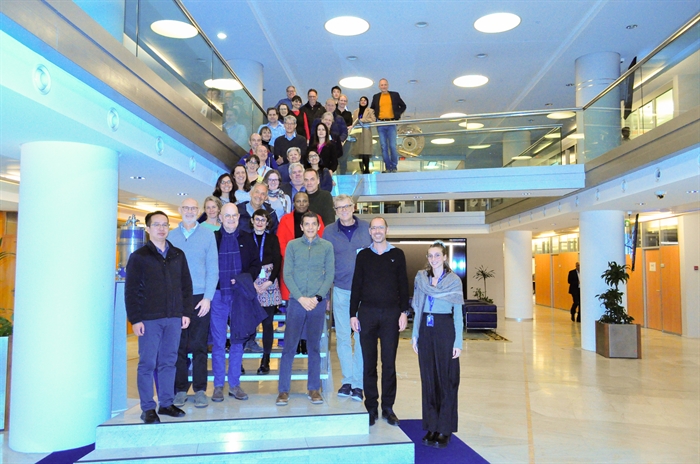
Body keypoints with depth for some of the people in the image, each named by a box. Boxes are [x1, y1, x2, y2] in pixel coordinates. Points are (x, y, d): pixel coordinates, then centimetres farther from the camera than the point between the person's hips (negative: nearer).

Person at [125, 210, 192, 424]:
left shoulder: (178, 255, 11)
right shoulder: (139, 256, 0)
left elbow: (186, 285, 12)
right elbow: (131, 291, -3)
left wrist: (186, 312, 6)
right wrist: (135, 319, -9)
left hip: (174, 318, 4)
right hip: (149, 319, -3)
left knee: (168, 362, 10)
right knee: (147, 363, 2)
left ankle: (166, 403, 20)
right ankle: (148, 408, 11)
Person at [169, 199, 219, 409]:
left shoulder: (207, 234, 5)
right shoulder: (171, 236, 9)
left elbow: (213, 268, 2)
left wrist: (207, 297, -7)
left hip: (200, 297, -1)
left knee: (199, 346, 2)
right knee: (178, 346, 4)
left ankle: (200, 390, 10)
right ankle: (181, 389, 14)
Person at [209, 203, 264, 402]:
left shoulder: (247, 239, 8)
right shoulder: (212, 238, 2)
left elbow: (256, 264, 9)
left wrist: (245, 279, -8)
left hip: (240, 296, 2)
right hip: (218, 296, -2)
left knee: (237, 341, 7)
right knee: (218, 342, 4)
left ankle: (235, 385, 18)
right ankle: (218, 386, 15)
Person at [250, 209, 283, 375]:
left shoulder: (272, 239, 11)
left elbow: (278, 261, 5)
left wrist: (270, 281, -7)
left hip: (269, 283, 1)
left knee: (267, 322, 0)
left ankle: (265, 360, 5)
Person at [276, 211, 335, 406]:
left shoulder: (327, 246, 5)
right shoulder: (292, 245, 4)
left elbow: (330, 276, 2)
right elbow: (287, 275, 0)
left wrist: (317, 298, -9)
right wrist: (301, 298, -10)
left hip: (318, 303, 1)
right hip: (296, 301, 0)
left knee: (314, 347, 8)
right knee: (289, 347, 0)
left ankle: (314, 389, 17)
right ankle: (283, 390, 8)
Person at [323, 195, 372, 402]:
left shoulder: (367, 228, 2)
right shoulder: (329, 232, 3)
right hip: (341, 290, 1)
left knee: (362, 337, 2)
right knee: (343, 337, 6)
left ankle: (358, 383, 12)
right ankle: (347, 380, 17)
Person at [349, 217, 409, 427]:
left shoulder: (397, 254, 7)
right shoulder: (363, 255, 8)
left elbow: (403, 285, 5)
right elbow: (356, 286, 7)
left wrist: (404, 312, -3)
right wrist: (353, 314, 2)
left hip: (391, 313, 0)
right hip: (367, 313, 1)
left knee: (389, 362, 4)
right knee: (369, 362, 5)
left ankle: (388, 408, 14)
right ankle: (371, 408, 14)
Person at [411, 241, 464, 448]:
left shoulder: (454, 280, -2)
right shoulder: (421, 277, 7)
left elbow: (458, 313, -2)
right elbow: (418, 309, 11)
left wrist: (458, 341, -7)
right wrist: (415, 334, 7)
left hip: (445, 329, -3)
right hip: (426, 329, 3)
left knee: (446, 379, 2)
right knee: (428, 379, 8)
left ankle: (444, 430, 12)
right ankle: (431, 427, 18)